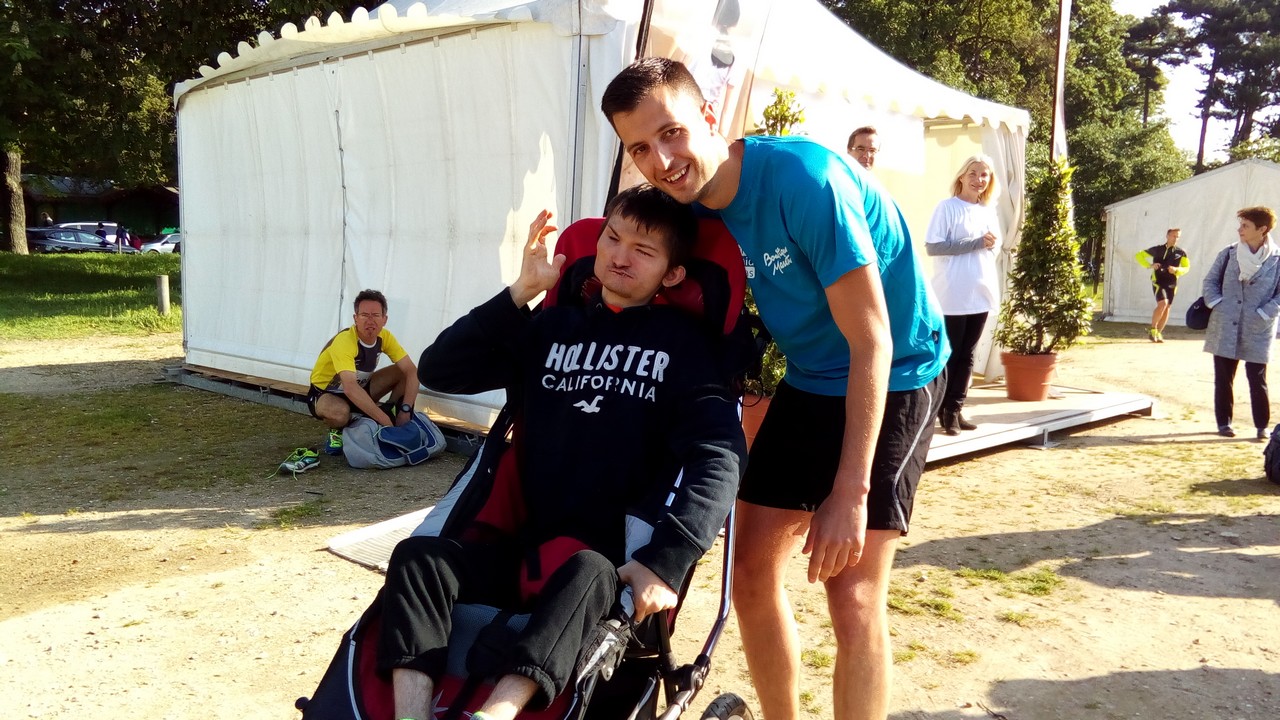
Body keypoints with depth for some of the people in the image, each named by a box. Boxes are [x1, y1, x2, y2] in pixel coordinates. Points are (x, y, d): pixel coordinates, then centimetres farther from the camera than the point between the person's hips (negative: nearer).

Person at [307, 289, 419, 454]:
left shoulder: (384, 337, -13)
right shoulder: (344, 341, -33)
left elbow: (412, 371, -14)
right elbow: (350, 388, -44)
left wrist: (405, 410, -28)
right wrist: (385, 421, -44)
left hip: (360, 389, 6)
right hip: (324, 394, -6)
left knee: (403, 372, -12)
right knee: (340, 412, -41)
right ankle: (338, 431, -5)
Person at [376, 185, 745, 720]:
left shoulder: (682, 344, 3)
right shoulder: (554, 327, 14)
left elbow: (717, 458, -11)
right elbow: (438, 371, 9)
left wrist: (666, 561, -24)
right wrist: (520, 293, -2)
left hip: (618, 557, -4)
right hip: (529, 545, 4)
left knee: (588, 573, -36)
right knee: (419, 556, -19)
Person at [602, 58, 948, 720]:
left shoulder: (802, 177, -26)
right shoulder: (692, 206, -5)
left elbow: (873, 344, -25)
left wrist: (850, 492, -26)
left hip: (893, 380, -6)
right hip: (807, 382, 7)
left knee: (852, 596, -11)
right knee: (751, 569, 5)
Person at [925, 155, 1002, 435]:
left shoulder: (988, 212, 13)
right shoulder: (947, 207, -7)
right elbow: (932, 246, -15)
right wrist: (976, 243, -16)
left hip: (981, 294, 7)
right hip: (953, 297, -6)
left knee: (967, 356, 9)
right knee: (949, 355, 0)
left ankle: (955, 408, 15)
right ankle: (944, 409, 10)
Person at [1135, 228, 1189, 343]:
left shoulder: (1181, 252, 6)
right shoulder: (1157, 249, 1)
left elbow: (1186, 267, 7)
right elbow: (1139, 255, 3)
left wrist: (1176, 269, -15)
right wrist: (1150, 265, -12)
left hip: (1172, 284, 4)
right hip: (1158, 281, -3)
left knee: (1166, 308, 6)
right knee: (1162, 303, -21)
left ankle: (1158, 333, 18)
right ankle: (1153, 329, -7)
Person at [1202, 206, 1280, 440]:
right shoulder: (1229, 253, 2)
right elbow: (1210, 280, 10)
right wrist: (1217, 305, -1)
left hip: (1257, 331, -2)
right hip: (1224, 328, 3)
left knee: (1257, 380, 2)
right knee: (1223, 378, 8)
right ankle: (1223, 423, 21)